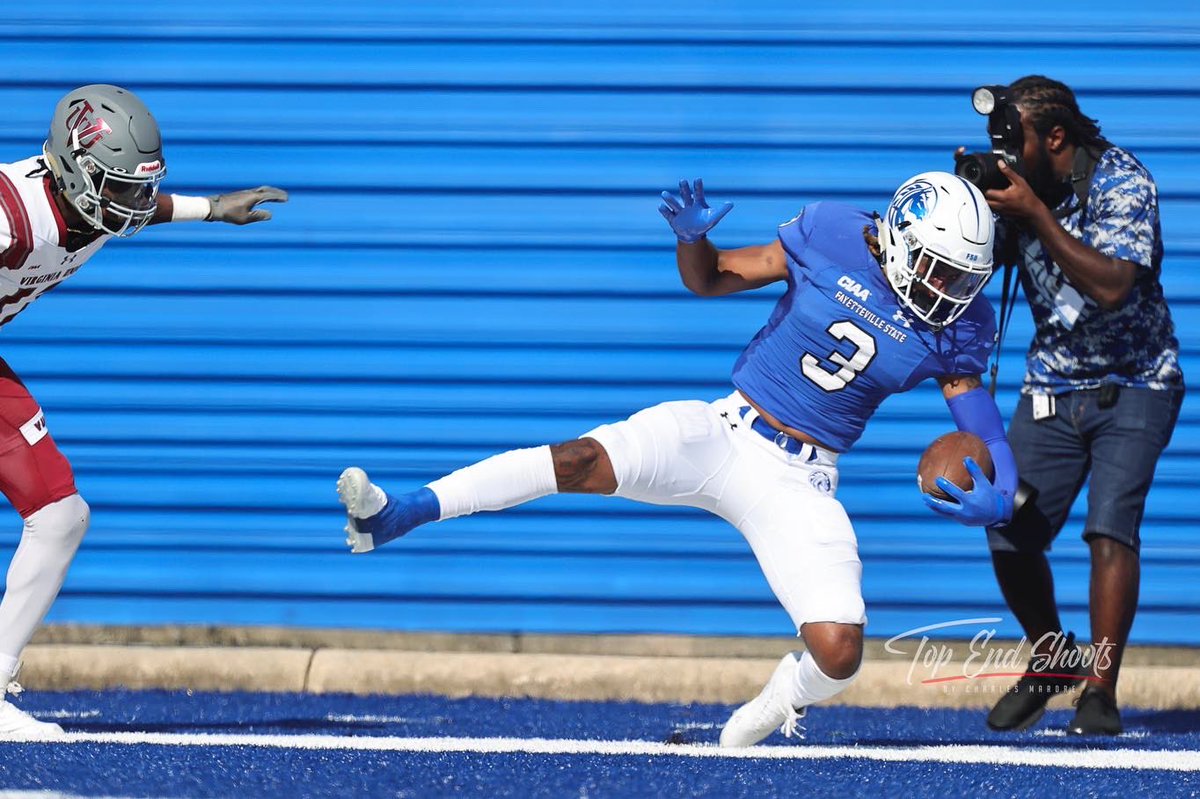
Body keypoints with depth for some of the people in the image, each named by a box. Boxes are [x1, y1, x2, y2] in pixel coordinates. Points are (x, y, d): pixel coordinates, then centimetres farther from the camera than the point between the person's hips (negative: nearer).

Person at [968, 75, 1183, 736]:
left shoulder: (1122, 183, -17)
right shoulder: (1016, 185, -3)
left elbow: (1111, 286, -29)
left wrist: (1036, 214, -32)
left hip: (1131, 386, -5)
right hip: (1051, 387, 5)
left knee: (1110, 527, -21)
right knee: (1010, 537, -6)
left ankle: (1101, 693, -16)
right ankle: (1051, 660, 19)